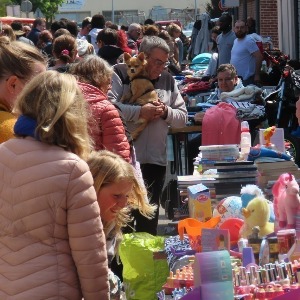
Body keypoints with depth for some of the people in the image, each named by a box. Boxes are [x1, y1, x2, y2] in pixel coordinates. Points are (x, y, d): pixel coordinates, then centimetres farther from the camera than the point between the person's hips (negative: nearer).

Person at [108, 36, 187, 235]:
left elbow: (182, 117, 14)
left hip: (156, 160, 5)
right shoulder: (121, 74, -3)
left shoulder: (168, 80, 13)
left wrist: (166, 112, -6)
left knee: (149, 220, 11)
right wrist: (140, 112, -22)